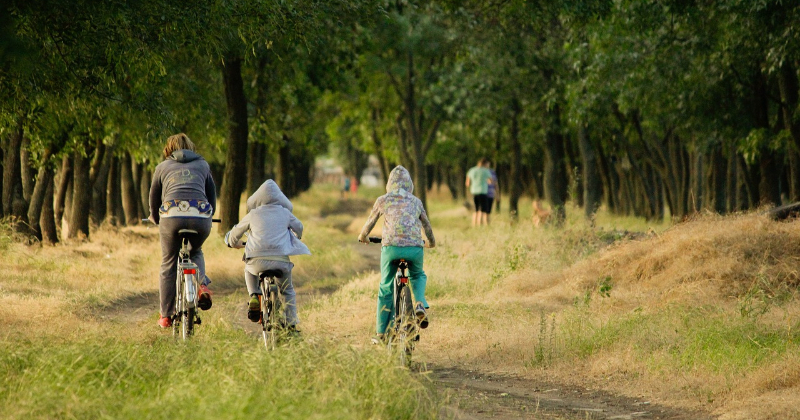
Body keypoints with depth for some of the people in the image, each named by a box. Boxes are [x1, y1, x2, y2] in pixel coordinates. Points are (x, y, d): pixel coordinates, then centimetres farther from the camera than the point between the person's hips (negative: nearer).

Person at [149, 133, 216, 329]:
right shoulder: (202, 164, 25)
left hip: (172, 215, -1)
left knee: (168, 266, 13)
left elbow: (154, 198, 28)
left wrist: (155, 218, 48)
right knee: (196, 252, 31)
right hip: (201, 216, 1)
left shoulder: (162, 167, 22)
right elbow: (212, 194, 31)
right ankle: (202, 285, 3)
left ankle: (166, 316, 14)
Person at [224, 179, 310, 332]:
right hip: (282, 260, 1)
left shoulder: (253, 215, 11)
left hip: (258, 260, -1)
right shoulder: (285, 213, 14)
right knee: (288, 290, 25)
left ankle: (254, 296, 12)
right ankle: (291, 324, 18)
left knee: (249, 270, 35)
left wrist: (236, 244, 47)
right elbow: (299, 228, 33)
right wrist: (295, 239, 55)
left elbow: (234, 234, 23)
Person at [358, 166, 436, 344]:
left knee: (385, 289, 12)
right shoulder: (416, 201, 17)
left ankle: (381, 333, 14)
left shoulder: (383, 200, 12)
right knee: (418, 276, 31)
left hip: (391, 247, -1)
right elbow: (426, 225, 27)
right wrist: (431, 242, 47)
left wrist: (363, 237, 44)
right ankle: (420, 304, 1)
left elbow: (370, 222, 23)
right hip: (415, 247, 1)